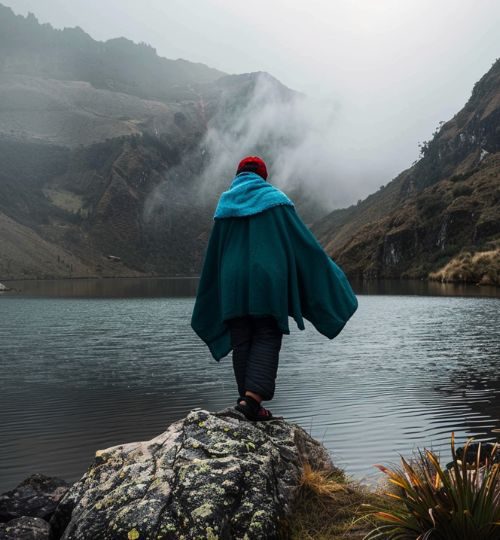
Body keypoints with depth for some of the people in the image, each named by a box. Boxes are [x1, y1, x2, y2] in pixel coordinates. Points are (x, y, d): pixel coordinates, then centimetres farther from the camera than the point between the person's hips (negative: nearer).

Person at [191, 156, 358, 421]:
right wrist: (328, 274, 11)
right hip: (268, 280, -3)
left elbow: (213, 254, 13)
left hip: (233, 284, 3)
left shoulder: (225, 203, 10)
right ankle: (253, 397, -14)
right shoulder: (275, 198, 2)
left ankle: (247, 399, 9)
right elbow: (304, 241, 1)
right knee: (267, 339, 1)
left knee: (241, 341, 9)